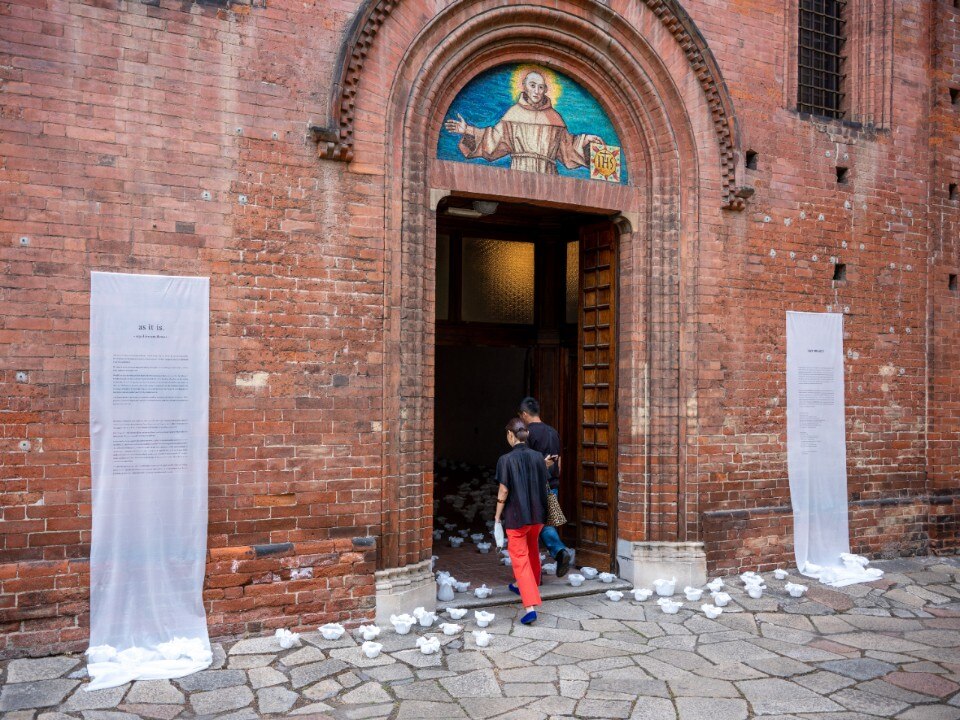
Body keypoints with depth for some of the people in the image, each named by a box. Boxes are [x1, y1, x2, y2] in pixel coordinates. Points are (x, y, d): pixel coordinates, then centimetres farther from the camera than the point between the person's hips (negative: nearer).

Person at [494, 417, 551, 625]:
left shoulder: (506, 460, -15)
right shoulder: (538, 457, -1)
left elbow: (503, 492, -13)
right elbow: (544, 487, 6)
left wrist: (497, 516, -1)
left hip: (515, 516, -5)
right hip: (537, 515, 5)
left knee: (520, 559, -1)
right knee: (532, 551, 26)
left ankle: (530, 606, -10)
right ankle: (526, 587, 47)